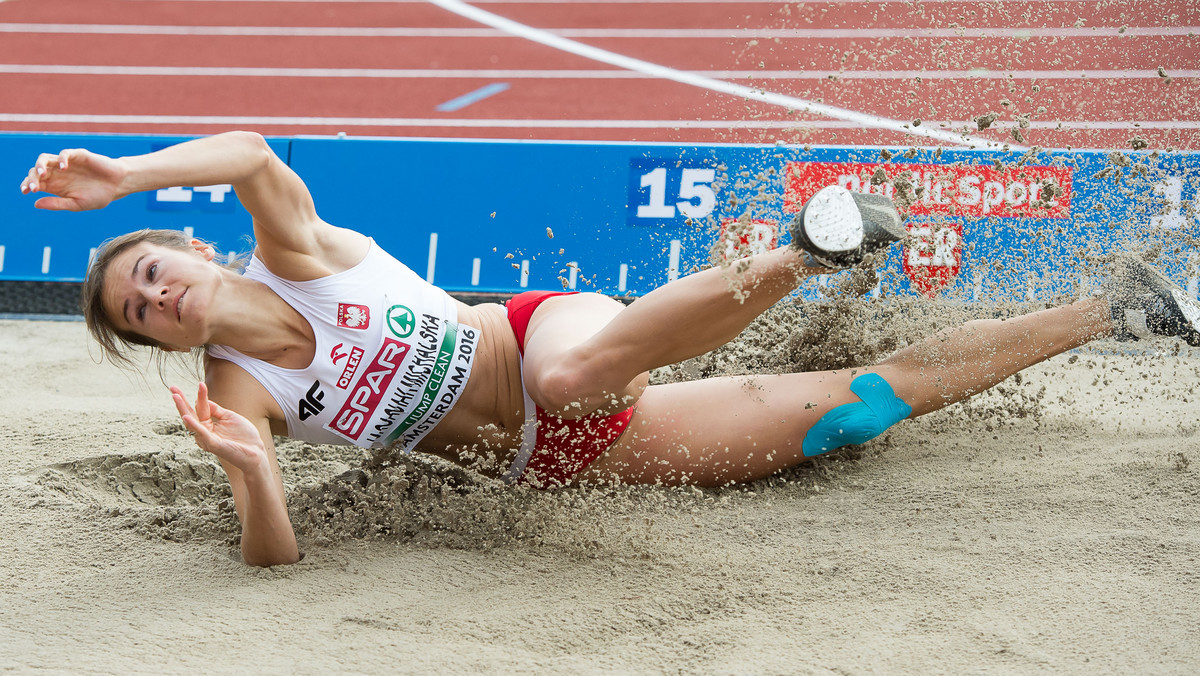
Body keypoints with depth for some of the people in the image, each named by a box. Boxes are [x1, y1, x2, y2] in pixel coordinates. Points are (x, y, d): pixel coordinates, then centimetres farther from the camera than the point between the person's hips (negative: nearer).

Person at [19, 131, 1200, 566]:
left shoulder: (295, 251, -7)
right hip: (546, 462, 2)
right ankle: (1100, 312, 7)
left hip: (549, 332, -2)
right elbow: (278, 553, -12)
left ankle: (795, 253, -32)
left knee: (574, 373, -45)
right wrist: (249, 473, -32)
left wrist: (120, 177, -35)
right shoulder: (235, 389, -2)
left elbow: (255, 153, -28)